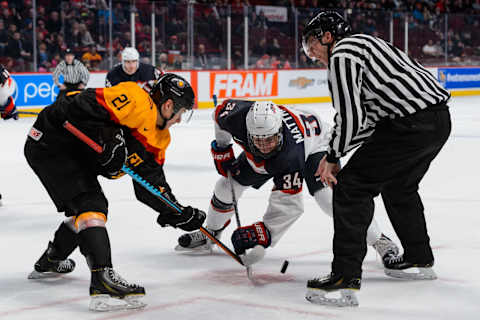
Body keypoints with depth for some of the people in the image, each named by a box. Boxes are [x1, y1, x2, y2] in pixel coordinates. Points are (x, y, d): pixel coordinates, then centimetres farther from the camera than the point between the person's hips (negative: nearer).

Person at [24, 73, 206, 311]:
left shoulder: (157, 138, 7)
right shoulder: (135, 101, -21)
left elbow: (152, 184, 9)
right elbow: (79, 107, -29)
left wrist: (179, 213, 3)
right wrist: (106, 138, -31)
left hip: (75, 156, 10)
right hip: (49, 144, -10)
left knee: (84, 210, 22)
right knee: (90, 204, -19)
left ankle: (49, 262, 43)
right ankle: (103, 279, -28)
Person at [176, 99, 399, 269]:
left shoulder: (289, 156, -45)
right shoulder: (236, 115, -35)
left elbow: (288, 204, -41)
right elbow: (221, 110, -9)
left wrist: (264, 233, -48)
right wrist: (221, 147, -3)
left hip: (313, 144, -6)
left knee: (327, 195, -27)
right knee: (228, 184, 1)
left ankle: (379, 240, -14)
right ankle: (209, 234, 27)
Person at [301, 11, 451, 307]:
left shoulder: (342, 54, -4)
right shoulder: (362, 45, 26)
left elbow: (351, 117, -13)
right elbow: (368, 119, 25)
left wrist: (333, 157, 2)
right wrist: (334, 155, 19)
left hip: (413, 124, -10)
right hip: (439, 119, 10)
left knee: (353, 184, -5)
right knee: (399, 185, 29)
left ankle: (346, 279, -9)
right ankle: (419, 260, 43)